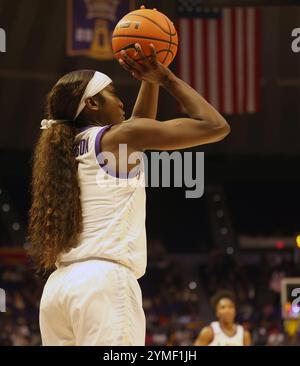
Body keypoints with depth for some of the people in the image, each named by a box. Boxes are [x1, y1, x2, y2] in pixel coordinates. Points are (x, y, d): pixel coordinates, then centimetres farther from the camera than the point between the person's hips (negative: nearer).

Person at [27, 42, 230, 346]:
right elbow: (215, 126, 2)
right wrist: (166, 77, 12)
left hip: (59, 286, 8)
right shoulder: (116, 137, 2)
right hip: (104, 282, -8)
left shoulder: (69, 149, 24)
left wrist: (150, 80, 34)